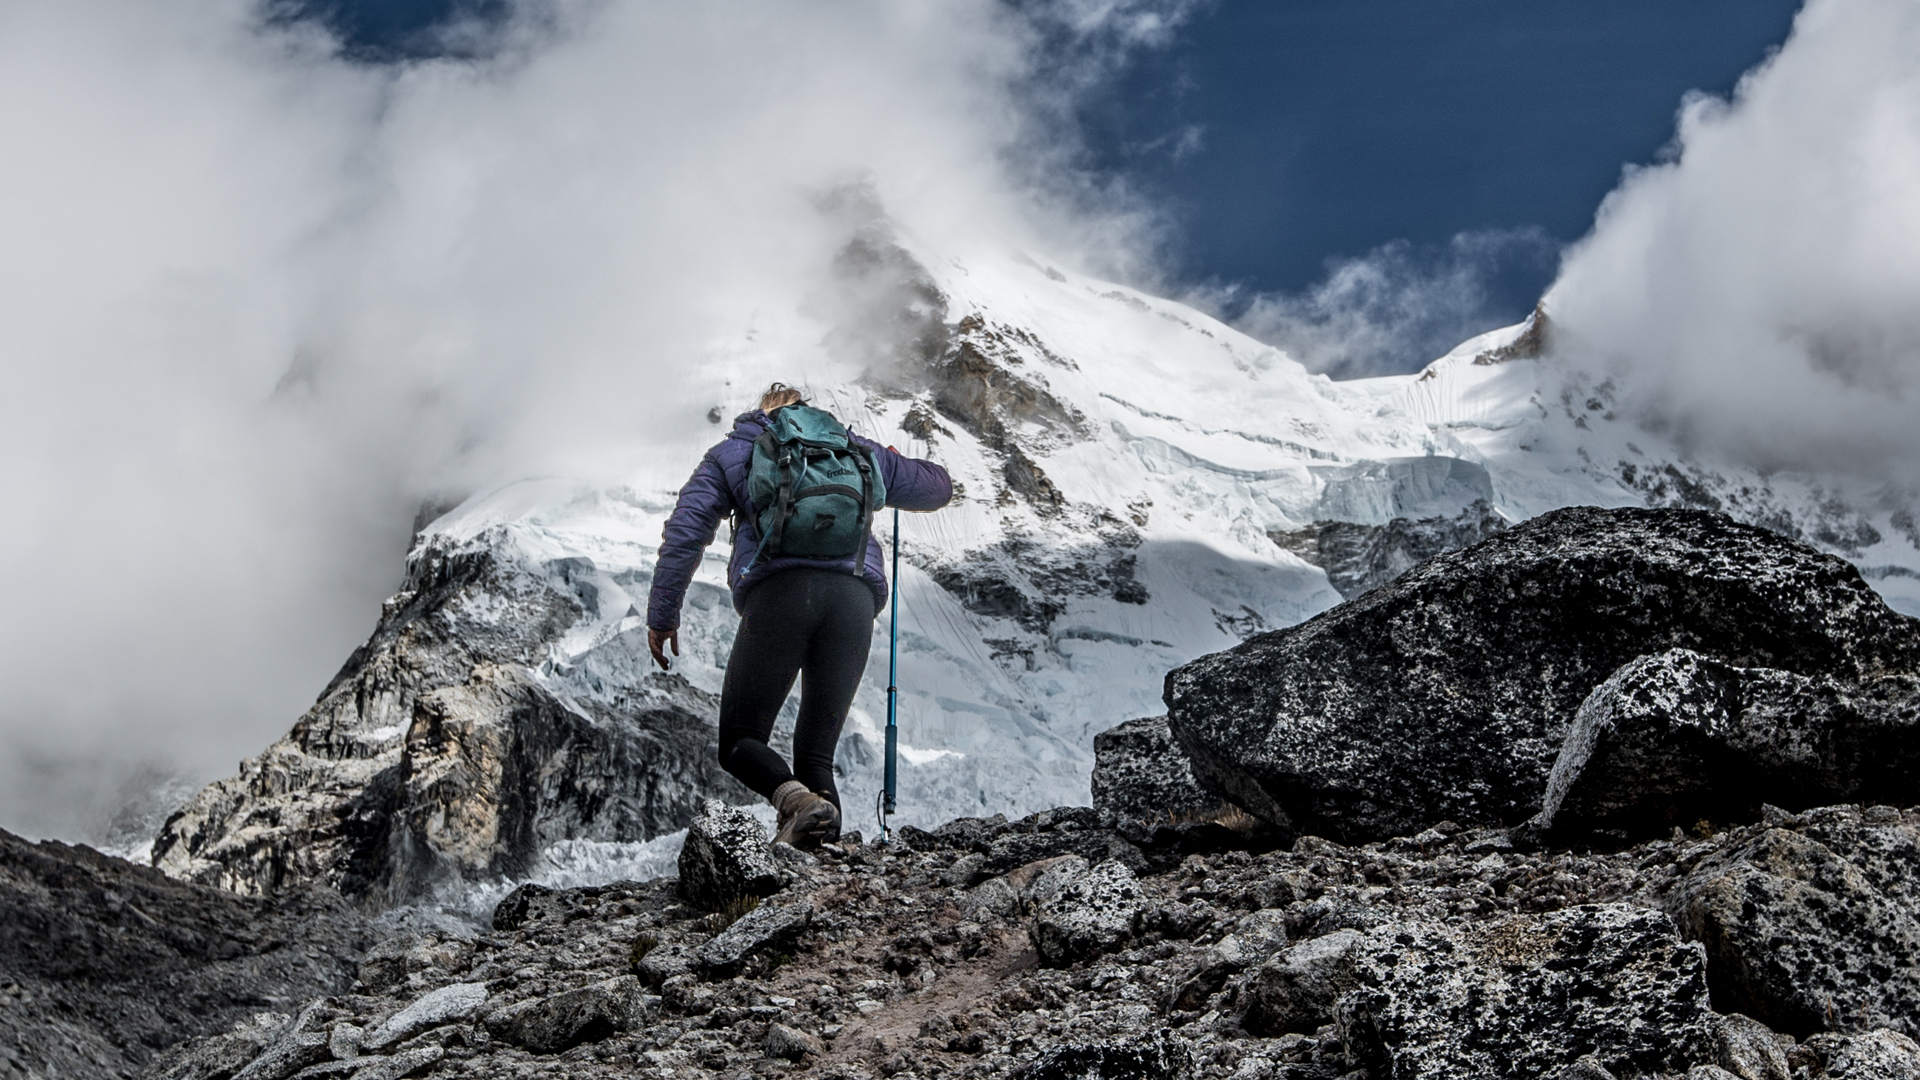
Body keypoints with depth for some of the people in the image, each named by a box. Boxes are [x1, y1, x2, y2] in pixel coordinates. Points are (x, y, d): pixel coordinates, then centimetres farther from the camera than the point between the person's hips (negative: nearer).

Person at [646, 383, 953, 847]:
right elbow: (939, 487, 40)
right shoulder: (859, 450, 30)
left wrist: (662, 614, 10)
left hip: (777, 592, -3)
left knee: (740, 739, 5)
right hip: (856, 597, 3)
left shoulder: (733, 452, 23)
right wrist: (895, 465, 61)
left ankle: (796, 798, -26)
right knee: (817, 752, 9)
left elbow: (685, 531, 10)